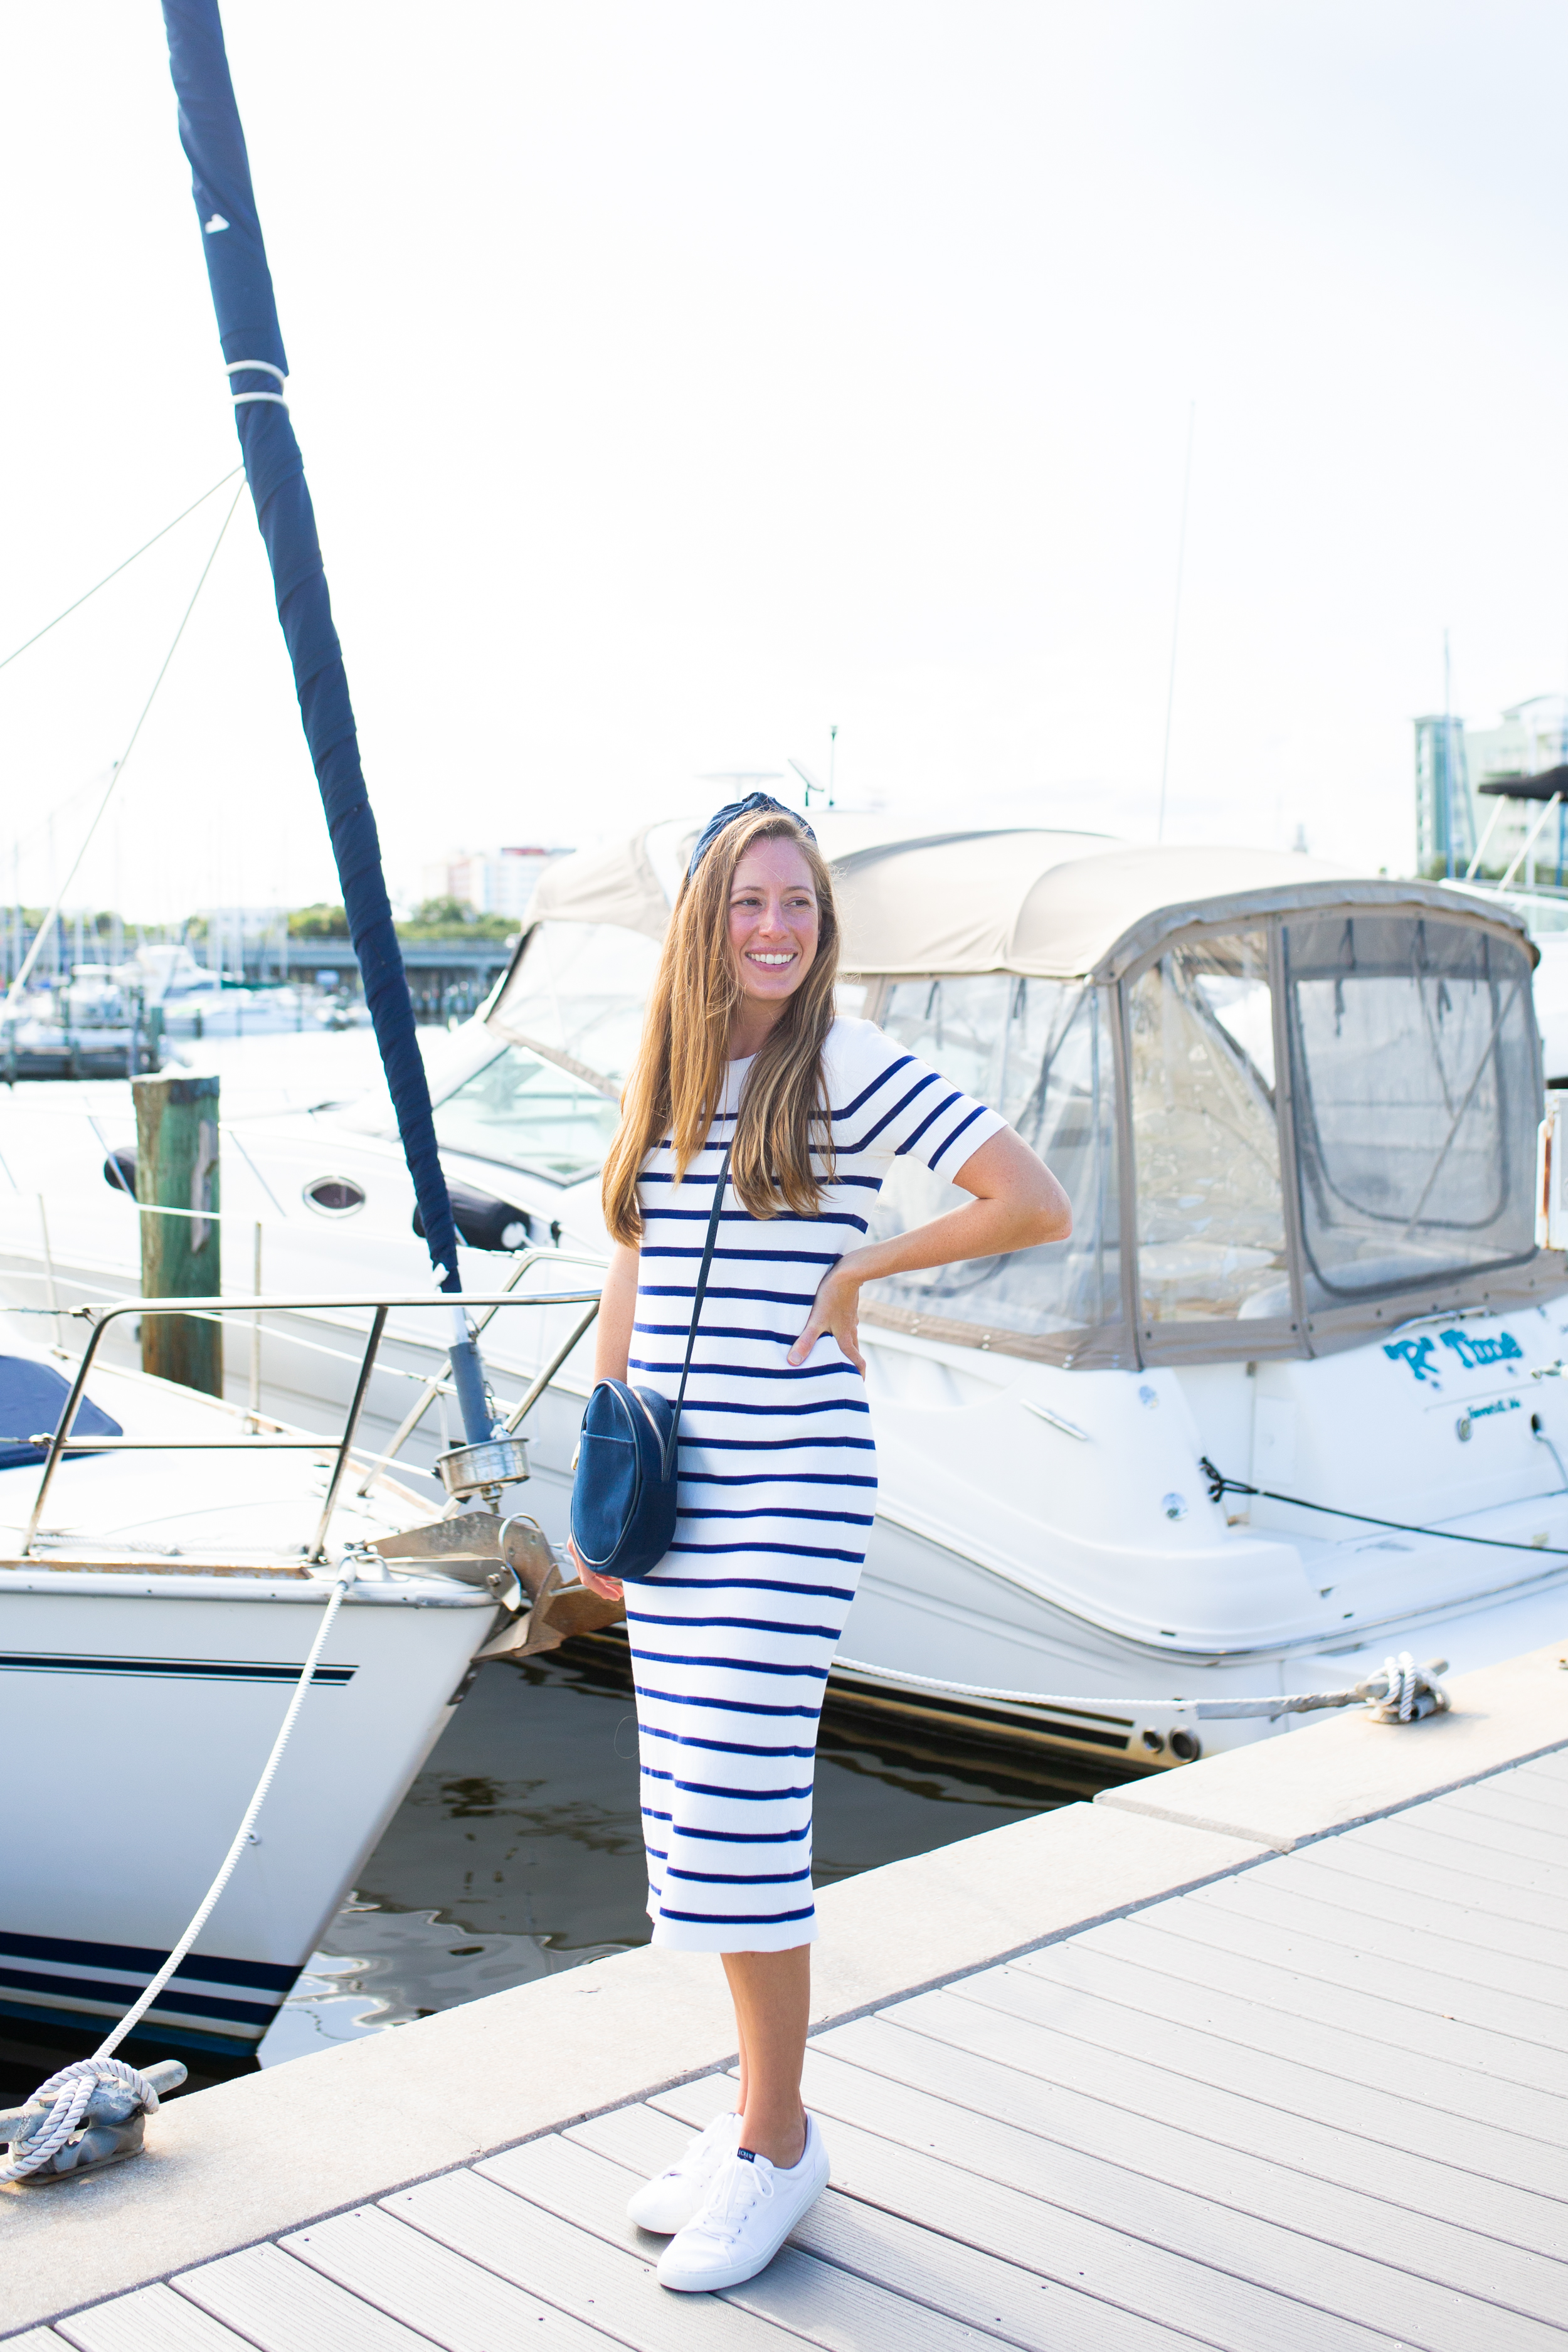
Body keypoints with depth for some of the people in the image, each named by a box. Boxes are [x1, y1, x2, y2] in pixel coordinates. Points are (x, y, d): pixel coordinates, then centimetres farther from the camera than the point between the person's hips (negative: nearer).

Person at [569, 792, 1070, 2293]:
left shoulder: (850, 1067, -7)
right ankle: (758, 2103, 26)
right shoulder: (662, 1084, 11)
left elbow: (1039, 1206, -12)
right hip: (673, 1494, 6)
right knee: (691, 1807, 10)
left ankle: (778, 2141, 11)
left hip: (790, 1491, -6)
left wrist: (857, 1272, -8)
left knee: (740, 1808, -7)